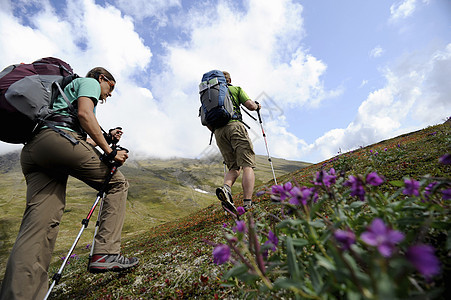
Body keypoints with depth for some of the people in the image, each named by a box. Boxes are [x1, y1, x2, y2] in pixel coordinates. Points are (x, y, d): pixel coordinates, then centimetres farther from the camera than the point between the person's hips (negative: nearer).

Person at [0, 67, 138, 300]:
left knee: (37, 227, -4)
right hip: (58, 139, -9)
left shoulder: (69, 87, 41)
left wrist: (107, 137, 33)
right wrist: (110, 151, -9)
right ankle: (105, 253, -7)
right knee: (118, 183, 1)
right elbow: (84, 114, -9)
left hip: (30, 152, 9)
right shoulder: (89, 82, 14)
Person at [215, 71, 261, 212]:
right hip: (234, 126, -4)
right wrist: (257, 106, 27)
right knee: (247, 165, -9)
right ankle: (248, 204, -23)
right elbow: (250, 106, 4)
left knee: (234, 167, 10)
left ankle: (226, 188, -20)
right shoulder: (236, 89, 17)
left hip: (218, 132, 5)